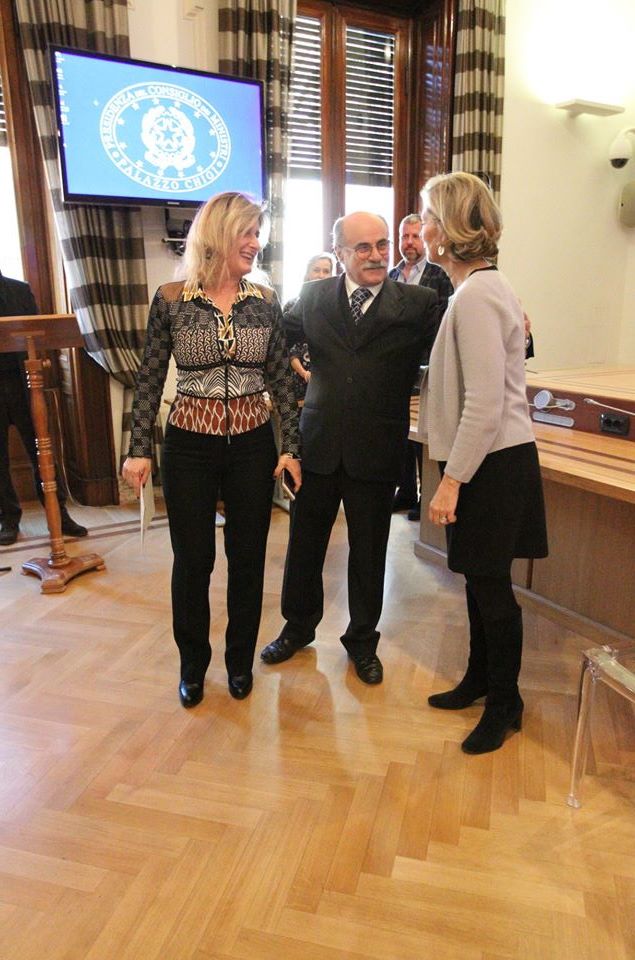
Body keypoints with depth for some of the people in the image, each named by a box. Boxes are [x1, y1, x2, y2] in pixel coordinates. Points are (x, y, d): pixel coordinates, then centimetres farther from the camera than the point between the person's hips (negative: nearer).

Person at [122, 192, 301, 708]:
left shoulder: (265, 301, 1)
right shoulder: (171, 299, -4)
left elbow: (282, 379, 4)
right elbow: (149, 380, 0)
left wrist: (290, 446, 0)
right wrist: (139, 449, -4)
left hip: (252, 442, 2)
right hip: (190, 444, -1)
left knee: (248, 557, 10)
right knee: (192, 559, 8)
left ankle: (240, 660, 32)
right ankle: (193, 664, 31)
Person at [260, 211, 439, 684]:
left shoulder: (418, 304, -3)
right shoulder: (314, 296, 4)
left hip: (377, 448, -2)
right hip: (319, 443, 2)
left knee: (368, 551, 12)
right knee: (305, 542, 15)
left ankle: (362, 640, 34)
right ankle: (299, 627, 39)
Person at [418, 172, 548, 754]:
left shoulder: (477, 296, -18)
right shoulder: (483, 287, 12)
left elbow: (485, 405, -23)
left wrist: (452, 481, -20)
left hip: (493, 464, -9)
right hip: (483, 460, 9)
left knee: (491, 584, 5)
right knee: (479, 579, 19)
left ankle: (505, 704, 25)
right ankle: (480, 679, 38)